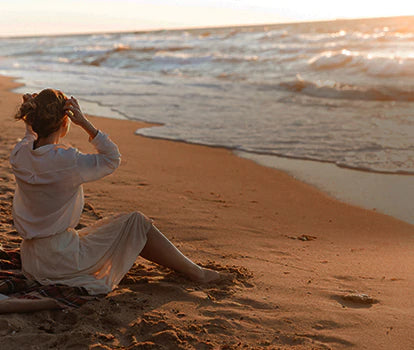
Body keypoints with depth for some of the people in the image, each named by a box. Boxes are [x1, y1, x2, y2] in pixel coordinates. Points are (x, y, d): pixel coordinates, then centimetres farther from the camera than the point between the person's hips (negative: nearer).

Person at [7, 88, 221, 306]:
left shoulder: (19, 154, -3)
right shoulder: (68, 161, -24)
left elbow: (31, 137, 23)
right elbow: (112, 159, -7)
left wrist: (32, 112, 4)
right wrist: (84, 123, -15)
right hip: (60, 261, -8)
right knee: (137, 223, 5)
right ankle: (195, 272, 18)